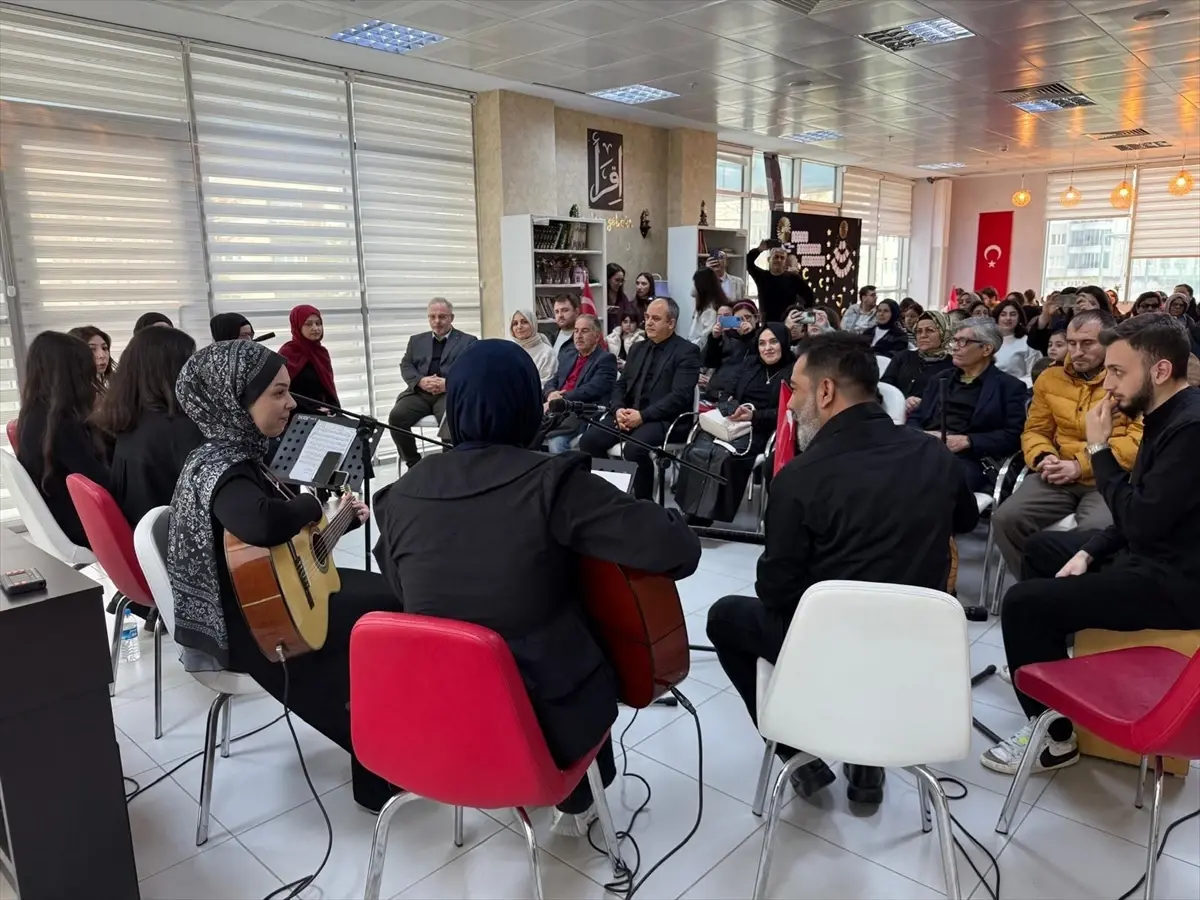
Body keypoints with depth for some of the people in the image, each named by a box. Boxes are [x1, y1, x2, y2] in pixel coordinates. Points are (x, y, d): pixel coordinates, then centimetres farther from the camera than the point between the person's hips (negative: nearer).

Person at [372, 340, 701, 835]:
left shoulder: (400, 496, -7)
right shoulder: (551, 481, -21)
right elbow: (678, 550, -22)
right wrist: (665, 522, 1)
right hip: (547, 721, -4)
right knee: (585, 660, 31)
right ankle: (578, 802, 47)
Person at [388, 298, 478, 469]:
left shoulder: (468, 341, 13)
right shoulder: (417, 340, 24)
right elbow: (406, 366, 14)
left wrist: (448, 383, -15)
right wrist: (420, 381, -8)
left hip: (451, 392, -3)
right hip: (420, 392, 4)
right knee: (396, 416, -24)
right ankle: (414, 463, -9)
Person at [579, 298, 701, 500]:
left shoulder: (687, 351, -2)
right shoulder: (638, 348, 19)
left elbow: (680, 396, -13)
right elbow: (620, 385, 16)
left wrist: (643, 415, -20)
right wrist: (619, 409, -7)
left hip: (662, 419, -6)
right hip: (627, 414, 6)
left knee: (634, 448, -34)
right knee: (588, 440, -17)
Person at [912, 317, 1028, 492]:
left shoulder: (1009, 386, 12)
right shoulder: (940, 379, 27)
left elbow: (1013, 436, 0)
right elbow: (915, 419, 20)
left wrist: (966, 441, -12)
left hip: (967, 459, -4)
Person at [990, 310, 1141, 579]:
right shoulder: (1050, 379, 14)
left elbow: (1140, 441, -8)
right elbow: (1035, 431, 20)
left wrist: (1081, 465, -16)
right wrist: (1044, 458, -3)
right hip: (1059, 477, 4)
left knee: (1096, 529, -35)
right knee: (1005, 518, -21)